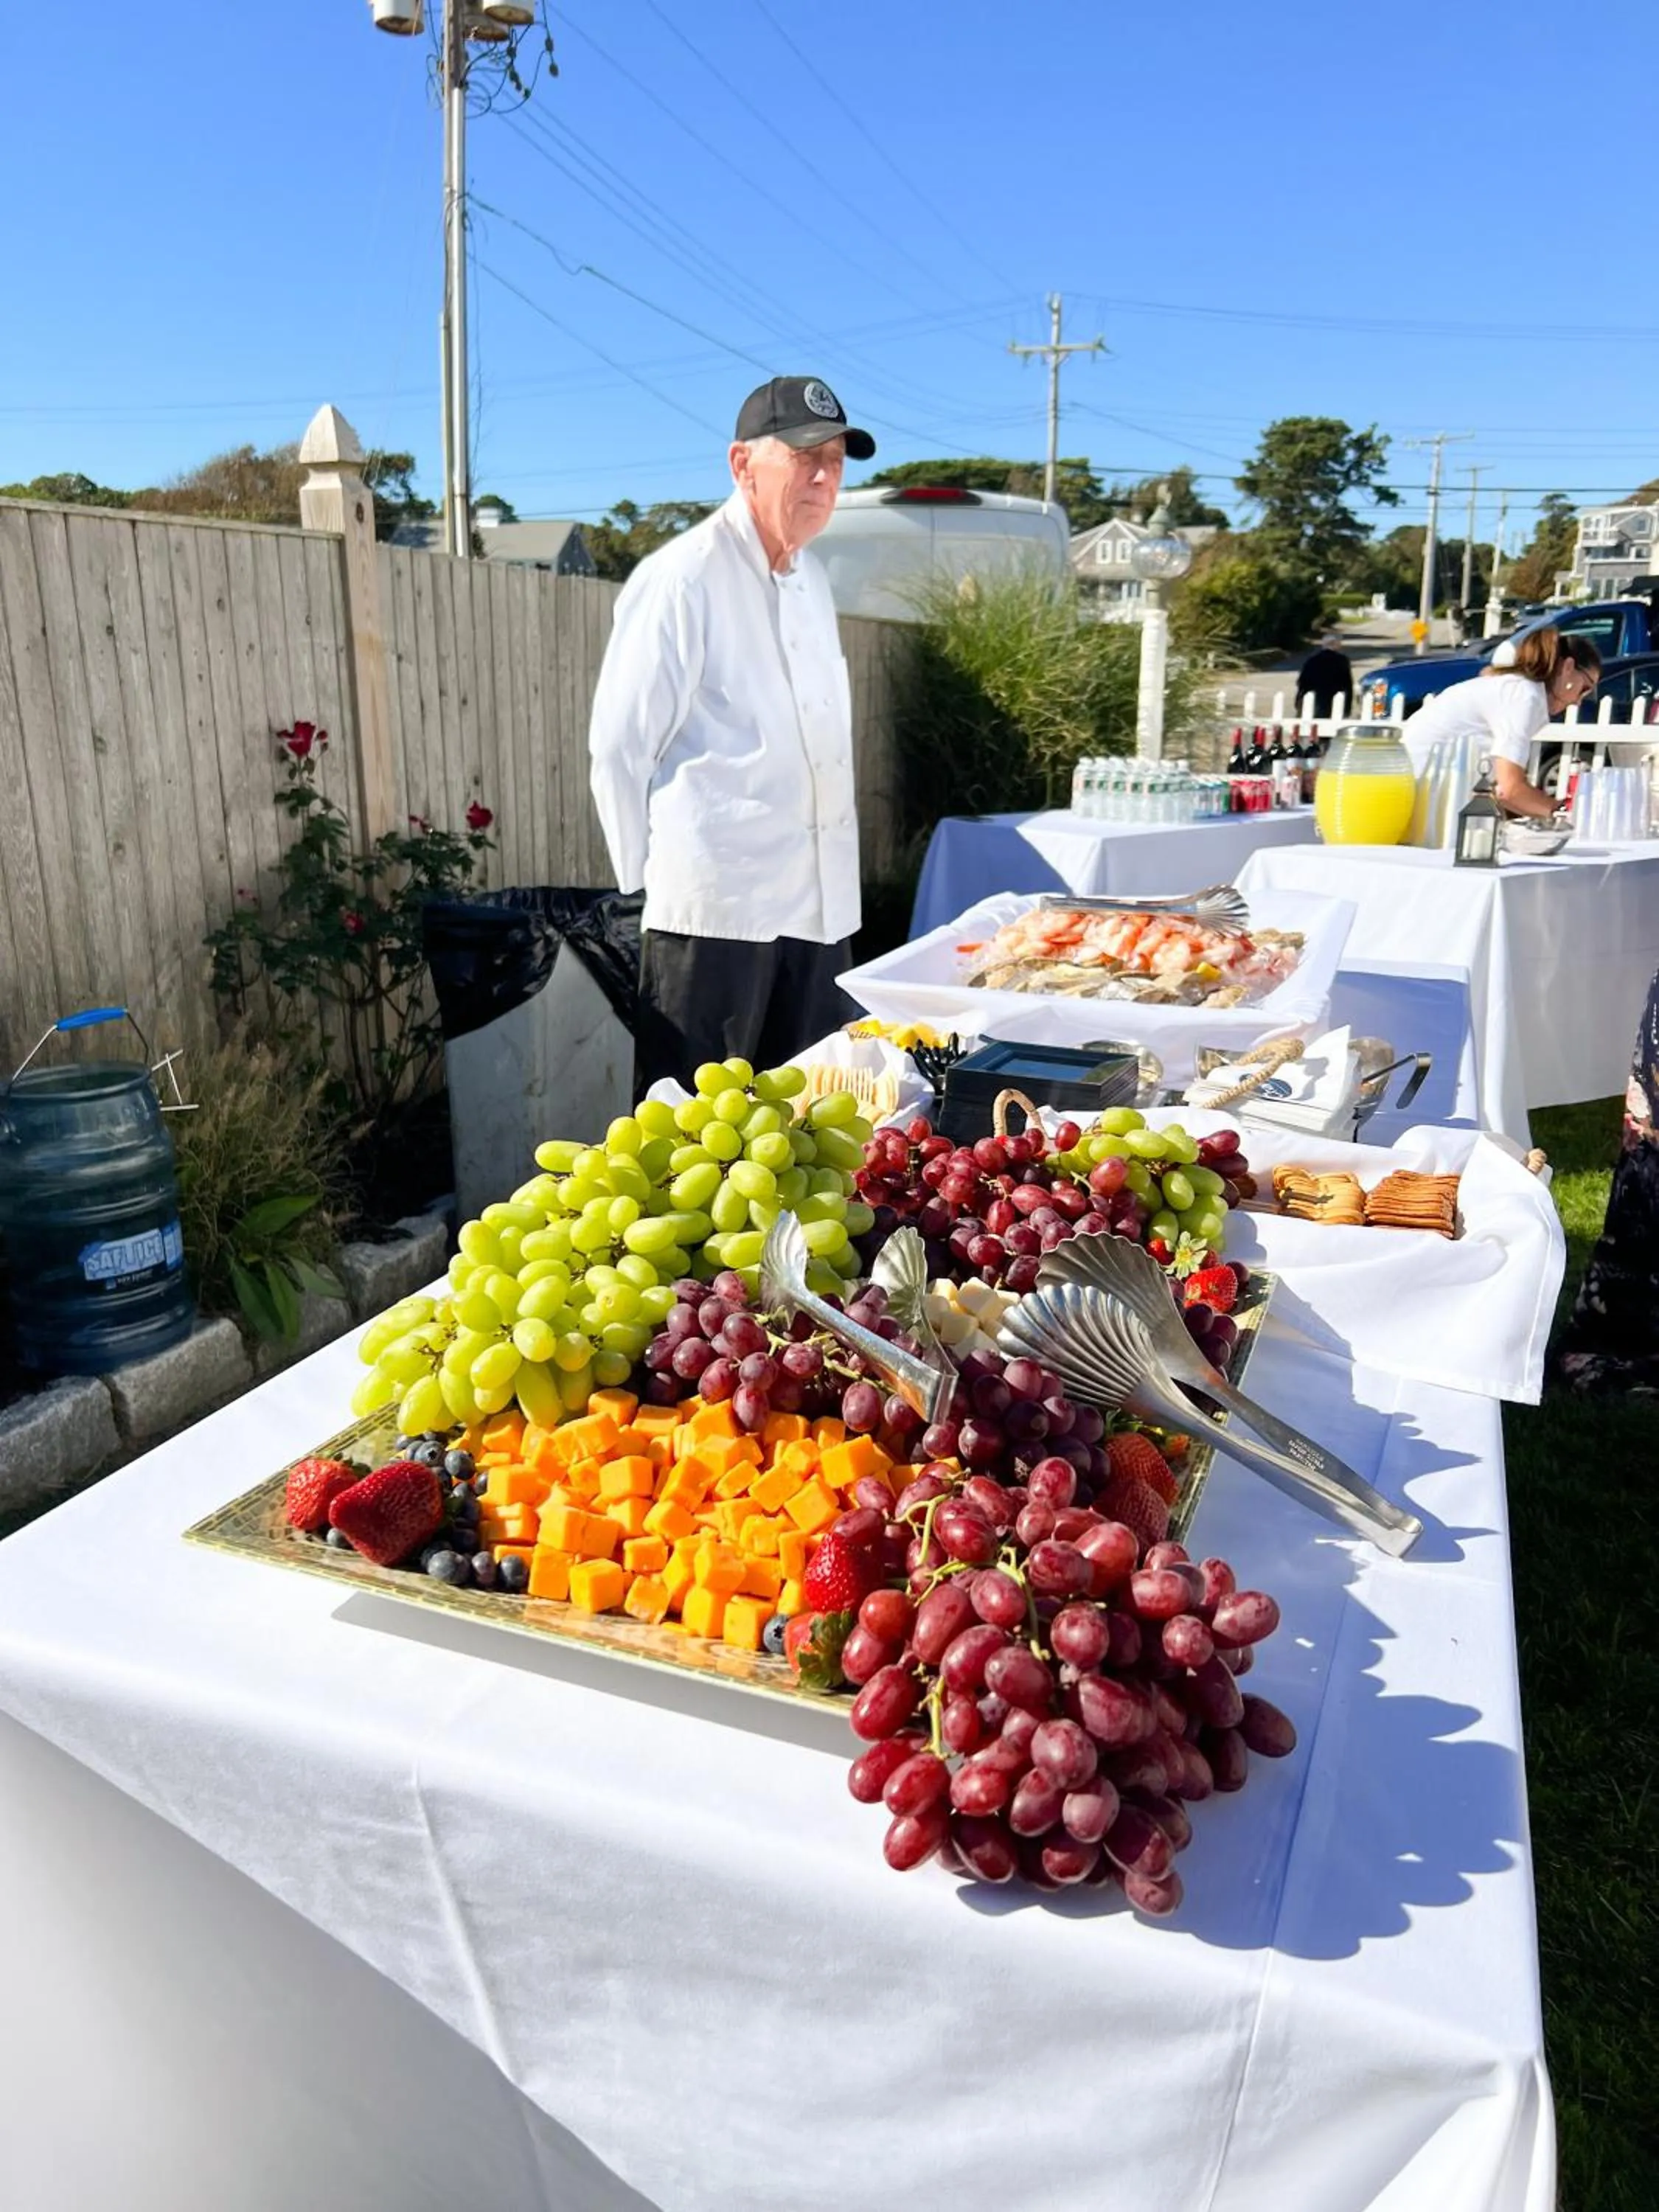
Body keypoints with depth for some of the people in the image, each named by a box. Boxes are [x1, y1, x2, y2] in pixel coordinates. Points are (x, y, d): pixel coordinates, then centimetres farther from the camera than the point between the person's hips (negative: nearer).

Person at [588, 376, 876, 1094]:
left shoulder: (810, 577, 15)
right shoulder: (683, 579, -11)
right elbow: (619, 748, -9)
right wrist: (648, 883, -5)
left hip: (817, 904, 8)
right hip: (718, 903, -8)